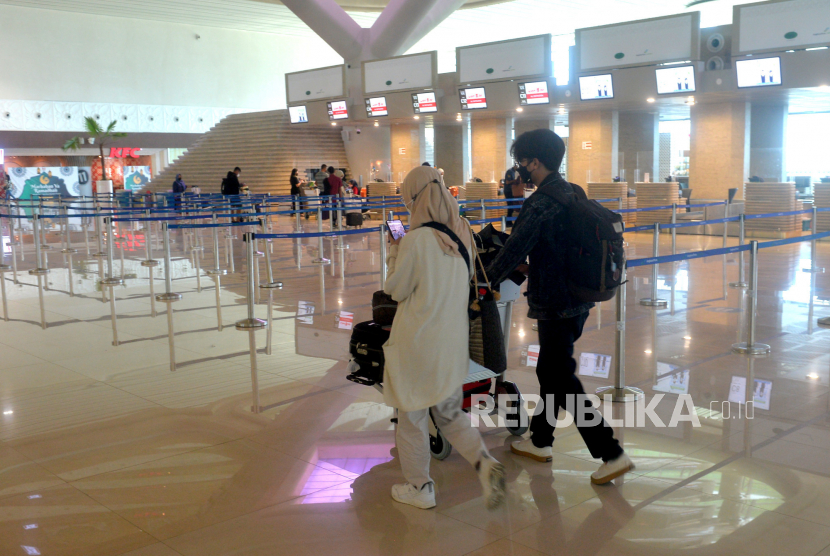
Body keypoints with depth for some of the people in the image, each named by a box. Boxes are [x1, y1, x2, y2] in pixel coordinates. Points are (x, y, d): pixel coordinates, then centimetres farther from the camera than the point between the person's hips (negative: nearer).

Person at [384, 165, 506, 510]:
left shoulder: (417, 239, -19)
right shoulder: (462, 232, 1)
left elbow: (396, 290, -10)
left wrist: (394, 254, 4)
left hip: (418, 342, -6)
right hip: (454, 338, 6)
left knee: (412, 416, 11)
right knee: (449, 411, 20)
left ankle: (420, 487, 22)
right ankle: (484, 462, 1)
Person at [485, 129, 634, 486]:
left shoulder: (541, 204, -21)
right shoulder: (572, 193, 9)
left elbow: (514, 250, -17)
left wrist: (485, 282, -3)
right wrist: (530, 266, 24)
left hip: (555, 306, -10)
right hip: (577, 299, 10)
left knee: (563, 382, -2)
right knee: (549, 370, 20)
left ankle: (611, 454, -1)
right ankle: (540, 441, 35)